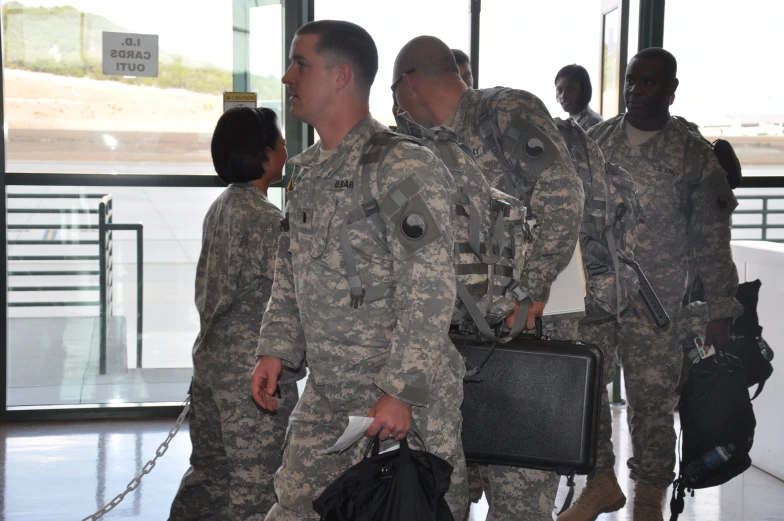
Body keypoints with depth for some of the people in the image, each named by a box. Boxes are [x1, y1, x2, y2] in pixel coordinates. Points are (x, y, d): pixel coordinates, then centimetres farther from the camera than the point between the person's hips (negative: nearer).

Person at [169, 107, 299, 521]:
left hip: (212, 358, 9)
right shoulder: (264, 217, -17)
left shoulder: (220, 208, 10)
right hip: (253, 368, -9)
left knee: (210, 467, 17)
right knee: (255, 480, 0)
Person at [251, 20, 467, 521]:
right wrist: (276, 349, 12)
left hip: (406, 396, -8)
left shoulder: (403, 167, -17)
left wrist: (402, 391, -23)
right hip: (327, 394, 8)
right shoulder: (309, 170, 11)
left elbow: (429, 293, -21)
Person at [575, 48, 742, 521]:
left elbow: (712, 238, -2)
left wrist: (722, 310, -4)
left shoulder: (694, 154, -3)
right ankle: (598, 482, 23)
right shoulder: (594, 140, 6)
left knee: (652, 399, 2)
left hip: (655, 303, -3)